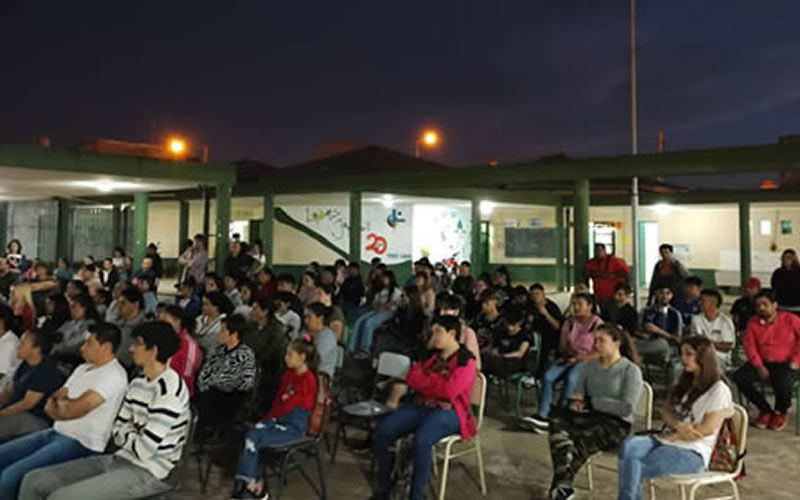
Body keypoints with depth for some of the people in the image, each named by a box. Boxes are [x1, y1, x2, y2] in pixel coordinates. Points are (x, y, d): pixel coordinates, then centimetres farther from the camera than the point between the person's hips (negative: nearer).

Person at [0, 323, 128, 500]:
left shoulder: (114, 375, -17)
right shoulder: (83, 369, 13)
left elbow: (73, 409, -21)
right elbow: (50, 407, 12)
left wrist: (58, 403, 0)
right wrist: (64, 406, -10)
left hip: (81, 444, -10)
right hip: (56, 432, 10)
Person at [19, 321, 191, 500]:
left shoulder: (169, 390, -21)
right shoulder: (138, 383, 9)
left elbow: (145, 450, -21)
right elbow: (118, 432, 13)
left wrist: (126, 433, -2)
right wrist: (133, 434, -7)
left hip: (148, 474, -9)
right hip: (121, 459, 9)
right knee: (34, 481, 4)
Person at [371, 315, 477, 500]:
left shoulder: (465, 360, -8)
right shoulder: (433, 355, 14)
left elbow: (449, 391, -20)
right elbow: (412, 378, 7)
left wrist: (423, 379, -5)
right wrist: (436, 383, -11)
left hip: (449, 411, -7)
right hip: (423, 405, 7)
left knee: (421, 441, -35)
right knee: (383, 429, -13)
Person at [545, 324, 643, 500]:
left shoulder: (631, 370, -4)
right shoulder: (591, 365, 14)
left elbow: (627, 408, -13)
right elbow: (579, 391, 16)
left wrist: (591, 402, -15)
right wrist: (574, 400, -9)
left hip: (616, 424, -5)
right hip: (590, 417, 5)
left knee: (578, 441, -33)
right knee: (557, 418, -29)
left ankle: (560, 486, -15)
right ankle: (563, 485, -33)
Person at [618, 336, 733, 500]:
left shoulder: (719, 390, -3)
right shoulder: (684, 383, 19)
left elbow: (707, 429, -12)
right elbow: (666, 411, 13)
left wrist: (672, 436, -11)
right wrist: (678, 426, -10)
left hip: (693, 452, -6)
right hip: (667, 441, 6)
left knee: (638, 469, -28)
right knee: (629, 446, -27)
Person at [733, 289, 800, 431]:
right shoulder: (753, 322, 4)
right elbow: (749, 345, -1)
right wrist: (759, 366, -13)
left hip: (786, 364, -4)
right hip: (763, 362, 4)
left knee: (782, 382, -36)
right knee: (739, 377, -22)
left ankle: (781, 412, 3)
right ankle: (765, 410, 3)